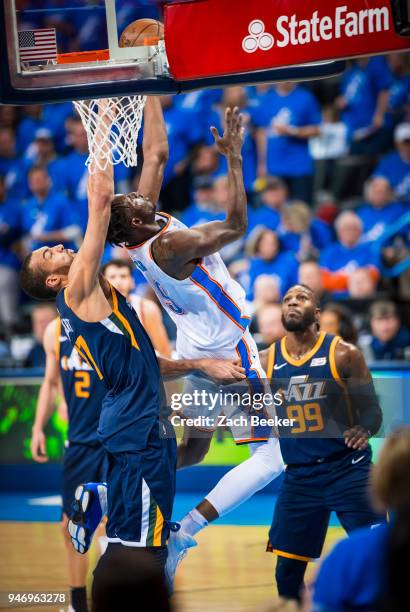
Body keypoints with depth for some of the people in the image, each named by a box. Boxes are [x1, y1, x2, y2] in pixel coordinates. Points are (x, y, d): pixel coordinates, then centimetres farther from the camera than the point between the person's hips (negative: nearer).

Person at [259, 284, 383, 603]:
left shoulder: (343, 354, -6)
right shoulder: (266, 361, 4)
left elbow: (372, 407, -3)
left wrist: (365, 430, -24)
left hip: (348, 468, -3)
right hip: (299, 474, 4)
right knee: (287, 568, 5)